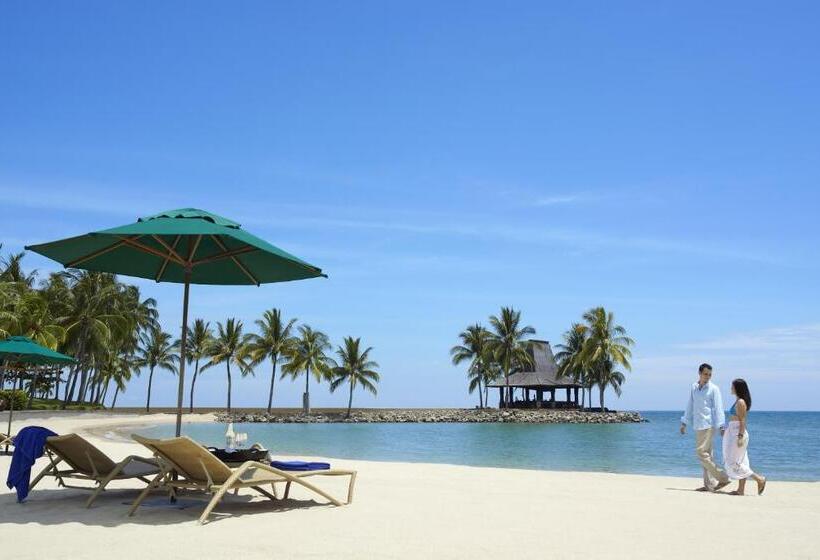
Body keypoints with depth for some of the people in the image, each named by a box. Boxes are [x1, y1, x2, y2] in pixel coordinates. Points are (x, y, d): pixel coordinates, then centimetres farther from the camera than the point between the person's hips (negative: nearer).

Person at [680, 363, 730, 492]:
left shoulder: (713, 389, -5)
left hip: (708, 425, -6)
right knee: (706, 454, 8)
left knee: (701, 452, -12)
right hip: (698, 425, 6)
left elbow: (718, 408, -9)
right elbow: (689, 406, 18)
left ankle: (722, 478, -5)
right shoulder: (694, 387, 11)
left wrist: (721, 426, -16)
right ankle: (709, 485, 12)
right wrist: (684, 423, 19)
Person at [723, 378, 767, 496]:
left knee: (733, 462, -7)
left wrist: (740, 436, -22)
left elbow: (742, 421, -19)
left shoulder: (740, 402, -15)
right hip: (734, 432, 10)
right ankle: (740, 489, 11)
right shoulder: (738, 401, 14)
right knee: (739, 462, 9)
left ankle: (759, 479, -5)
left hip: (738, 432, -10)